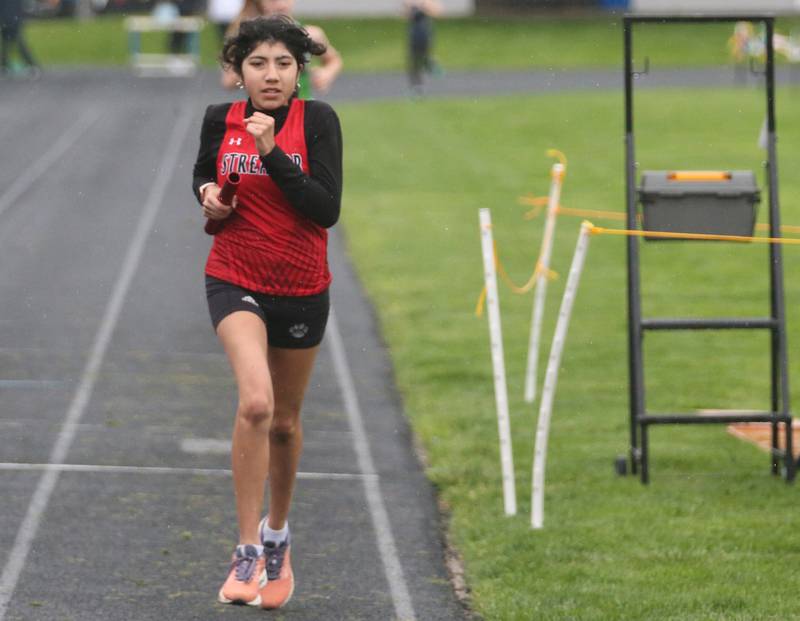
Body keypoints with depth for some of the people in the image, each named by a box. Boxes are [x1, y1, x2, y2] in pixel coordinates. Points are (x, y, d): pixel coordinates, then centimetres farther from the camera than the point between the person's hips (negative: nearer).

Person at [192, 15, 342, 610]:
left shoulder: (318, 119, -11)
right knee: (256, 403, -25)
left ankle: (277, 535, 41)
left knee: (285, 422, 15)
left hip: (302, 289, 1)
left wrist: (271, 152, -25)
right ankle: (248, 553, -18)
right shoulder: (220, 119, -4)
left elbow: (327, 209, -19)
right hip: (235, 280, -1)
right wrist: (210, 195, -5)